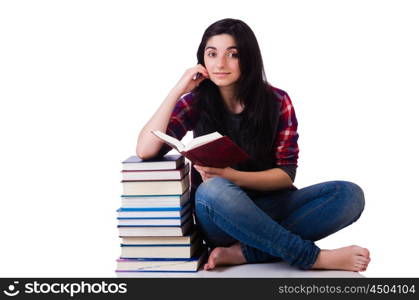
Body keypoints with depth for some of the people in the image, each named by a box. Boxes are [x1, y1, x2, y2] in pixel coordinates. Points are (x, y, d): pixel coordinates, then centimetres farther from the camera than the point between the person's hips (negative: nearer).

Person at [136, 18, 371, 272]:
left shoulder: (277, 101, -2)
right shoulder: (195, 103, -1)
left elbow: (286, 174, -5)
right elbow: (146, 151, -13)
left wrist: (231, 176, -22)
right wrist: (178, 91, -14)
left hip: (269, 208, 2)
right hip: (220, 216, -1)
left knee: (350, 194, -23)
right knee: (213, 191, -38)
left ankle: (243, 253, -29)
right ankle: (316, 258, -29)